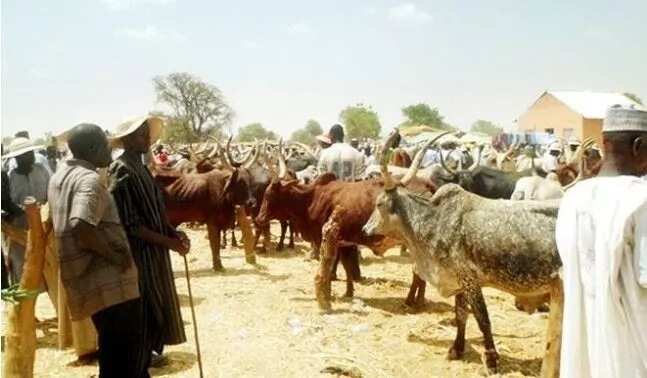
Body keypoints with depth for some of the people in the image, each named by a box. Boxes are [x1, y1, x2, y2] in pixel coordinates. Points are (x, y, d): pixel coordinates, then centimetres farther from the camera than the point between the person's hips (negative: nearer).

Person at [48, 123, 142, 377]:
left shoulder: (60, 175, 11)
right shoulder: (89, 179, -18)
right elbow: (80, 227, -33)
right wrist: (115, 256, -20)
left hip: (89, 278, 10)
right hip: (109, 282, -10)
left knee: (114, 350, 23)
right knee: (122, 357, 2)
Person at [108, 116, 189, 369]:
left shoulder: (140, 168, 11)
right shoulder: (121, 172, -17)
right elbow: (130, 225, -21)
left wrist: (173, 232, 0)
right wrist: (168, 242, -18)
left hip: (154, 254, 9)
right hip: (138, 255, -9)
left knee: (156, 313, 18)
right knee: (144, 317, 1)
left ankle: (147, 358, 32)